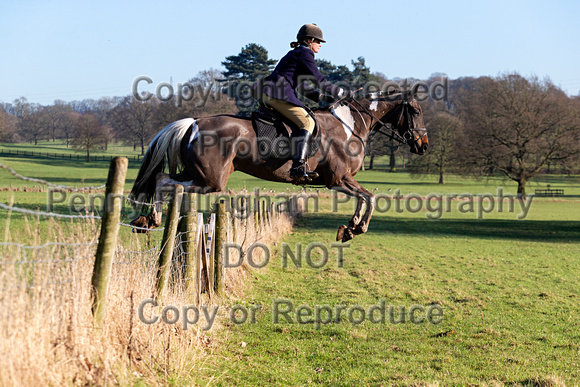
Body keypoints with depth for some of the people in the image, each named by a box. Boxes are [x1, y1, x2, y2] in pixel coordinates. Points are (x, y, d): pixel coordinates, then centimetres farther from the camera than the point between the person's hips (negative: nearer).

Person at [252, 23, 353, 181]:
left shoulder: (296, 54, 28)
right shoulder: (305, 54, -4)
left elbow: (302, 87, 28)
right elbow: (320, 81, -8)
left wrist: (325, 97, 22)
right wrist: (346, 93, -1)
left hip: (268, 96, 11)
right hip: (279, 93, -11)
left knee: (305, 121, 19)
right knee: (307, 122, -15)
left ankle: (301, 167, 14)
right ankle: (298, 166, -29)